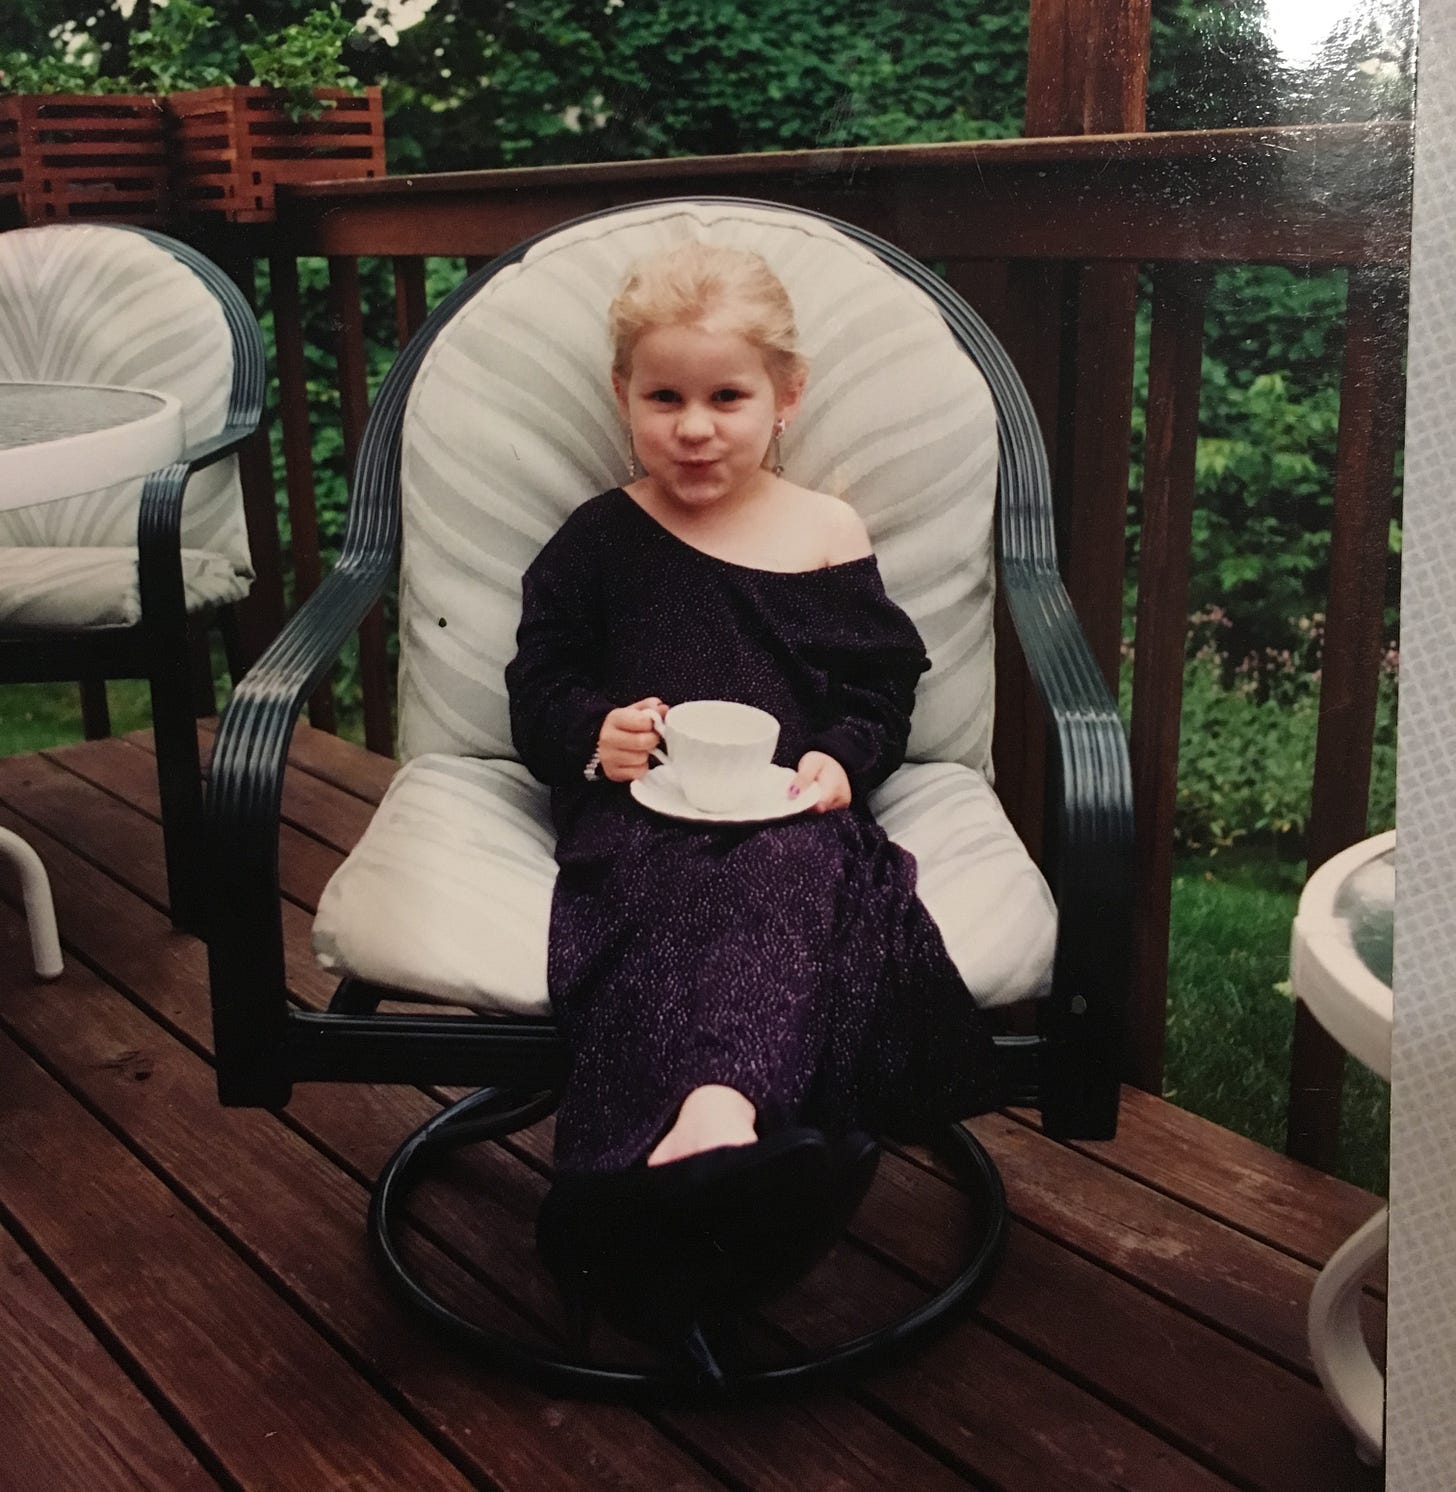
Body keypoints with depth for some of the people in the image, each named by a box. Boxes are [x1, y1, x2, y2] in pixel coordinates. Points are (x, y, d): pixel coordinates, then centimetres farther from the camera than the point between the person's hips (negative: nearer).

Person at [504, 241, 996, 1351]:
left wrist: (842, 759, -6)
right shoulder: (597, 542, 16)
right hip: (638, 806, 1)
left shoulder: (828, 534, 16)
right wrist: (591, 736, -6)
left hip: (791, 807, 0)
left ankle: (714, 1113, -57)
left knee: (784, 879, -35)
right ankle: (722, 1132, -54)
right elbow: (537, 689, 17)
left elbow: (884, 689, 16)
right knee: (665, 900, -34)